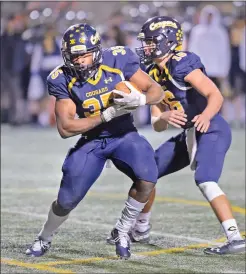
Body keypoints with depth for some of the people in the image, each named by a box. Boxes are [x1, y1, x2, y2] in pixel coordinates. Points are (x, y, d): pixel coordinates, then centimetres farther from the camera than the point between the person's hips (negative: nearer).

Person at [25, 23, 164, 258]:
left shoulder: (118, 60, -18)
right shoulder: (63, 80, -17)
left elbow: (157, 90, -10)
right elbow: (65, 128, -22)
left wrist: (140, 99, -35)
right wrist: (107, 115, -30)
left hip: (124, 136, 0)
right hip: (91, 142, 0)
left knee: (148, 180, -26)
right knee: (66, 201, 0)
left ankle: (122, 232, -2)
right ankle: (44, 239, 33)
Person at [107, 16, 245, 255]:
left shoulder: (182, 66, -19)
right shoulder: (155, 76, 8)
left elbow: (216, 96, -27)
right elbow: (157, 125, 5)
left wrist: (206, 115, -47)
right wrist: (166, 117, -18)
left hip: (212, 130, -9)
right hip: (189, 133, 9)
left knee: (205, 180, -29)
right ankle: (140, 229, 30)